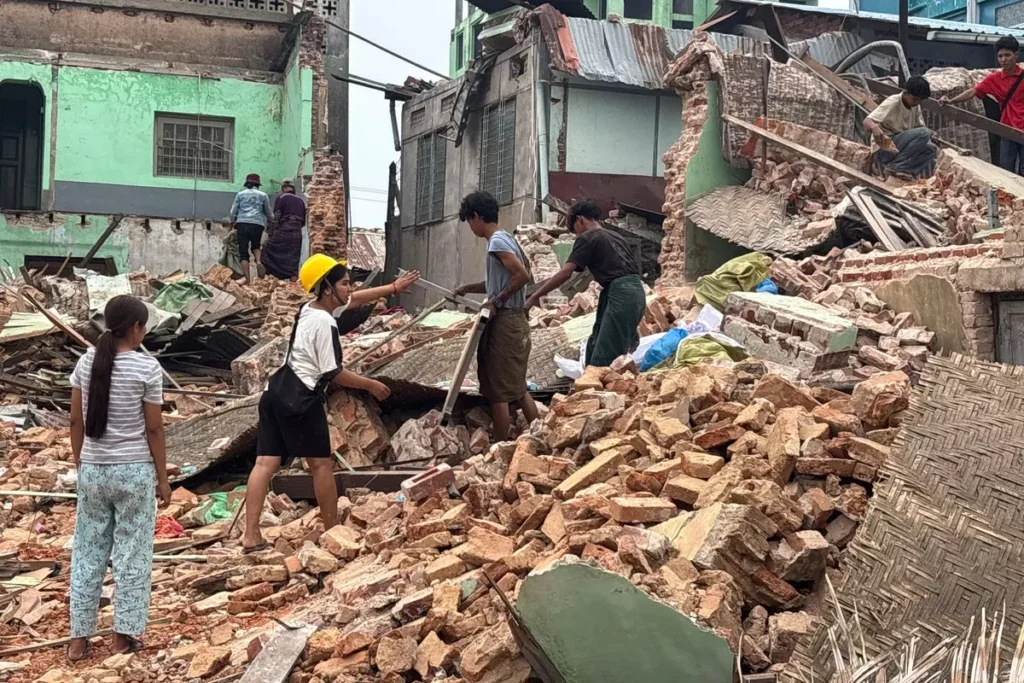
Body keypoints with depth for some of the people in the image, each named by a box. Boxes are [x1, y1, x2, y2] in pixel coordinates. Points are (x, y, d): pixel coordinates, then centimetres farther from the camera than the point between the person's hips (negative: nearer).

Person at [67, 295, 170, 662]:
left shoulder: (86, 362, 0)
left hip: (93, 469, 4)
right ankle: (123, 635, 13)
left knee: (87, 552, 13)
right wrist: (163, 478, -1)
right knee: (132, 553, 8)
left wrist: (80, 465, 16)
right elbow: (153, 428, -9)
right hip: (134, 470, -4)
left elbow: (76, 421, 5)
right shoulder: (146, 367, -12)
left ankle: (79, 638, 18)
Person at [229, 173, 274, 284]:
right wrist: (272, 218, 43)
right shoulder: (263, 195, 14)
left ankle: (247, 279, -9)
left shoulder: (240, 194, 14)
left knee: (243, 252, 1)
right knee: (256, 246, 22)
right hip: (258, 224, 1)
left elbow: (233, 211, 11)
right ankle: (258, 261, -10)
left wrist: (233, 222, 29)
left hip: (242, 223, -1)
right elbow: (269, 213, 21)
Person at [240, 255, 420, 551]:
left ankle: (251, 536, 0)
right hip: (301, 399, -9)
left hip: (276, 393, 9)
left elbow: (356, 299, 29)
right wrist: (370, 385, 0)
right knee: (321, 464, 5)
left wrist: (393, 288, 30)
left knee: (266, 462, 2)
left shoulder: (309, 308, 14)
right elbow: (333, 374, -12)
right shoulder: (324, 324, -14)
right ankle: (332, 531, 17)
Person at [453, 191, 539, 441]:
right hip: (514, 320, 10)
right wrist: (468, 288, 26)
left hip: (505, 322, -10)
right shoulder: (504, 238, 16)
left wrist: (497, 300, -15)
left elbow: (523, 275, -23)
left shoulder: (497, 241, -14)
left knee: (498, 392, -3)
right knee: (517, 389, 17)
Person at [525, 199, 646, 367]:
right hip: (635, 292, 9)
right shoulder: (616, 237, 25)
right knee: (595, 349, 14)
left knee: (602, 359, -11)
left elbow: (565, 273, -7)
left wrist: (535, 296, -2)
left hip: (620, 295, -9)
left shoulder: (587, 238, 1)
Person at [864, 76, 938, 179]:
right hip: (884, 148, -8)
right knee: (923, 133, -24)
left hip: (901, 149, 8)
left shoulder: (915, 105, 5)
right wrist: (874, 127, -51)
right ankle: (894, 166, -21)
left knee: (931, 149, -14)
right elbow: (867, 121, -27)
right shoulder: (892, 103, -17)